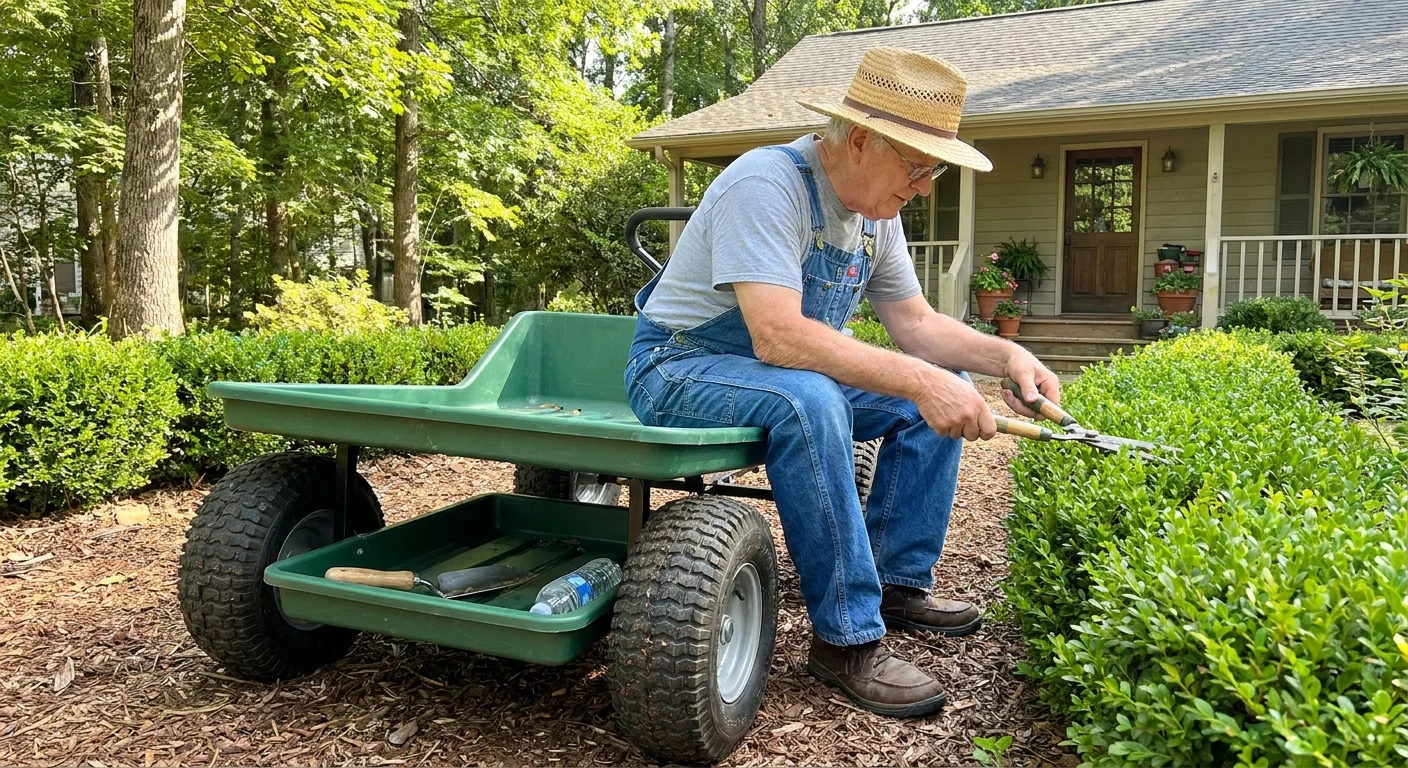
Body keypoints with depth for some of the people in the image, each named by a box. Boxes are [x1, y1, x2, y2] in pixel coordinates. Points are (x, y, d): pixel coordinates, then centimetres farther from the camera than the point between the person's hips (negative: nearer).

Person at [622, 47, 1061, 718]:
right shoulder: (768, 183, -25)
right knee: (808, 401, -38)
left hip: (791, 373, 9)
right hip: (681, 370, -8)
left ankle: (898, 582, 6)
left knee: (939, 387, 0)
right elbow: (777, 337, -36)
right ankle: (846, 638, -25)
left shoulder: (875, 211, 2)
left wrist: (1005, 354, -10)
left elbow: (914, 323, 6)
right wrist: (917, 379, -38)